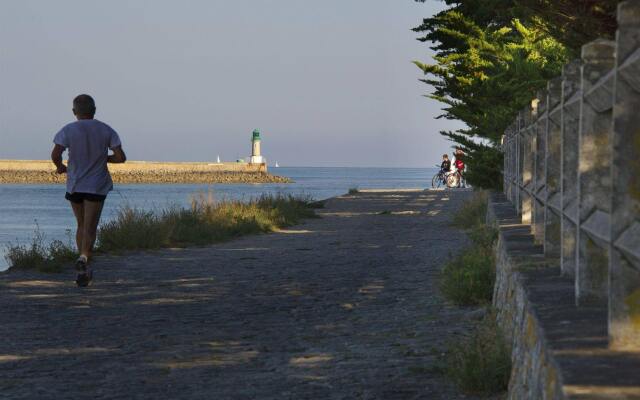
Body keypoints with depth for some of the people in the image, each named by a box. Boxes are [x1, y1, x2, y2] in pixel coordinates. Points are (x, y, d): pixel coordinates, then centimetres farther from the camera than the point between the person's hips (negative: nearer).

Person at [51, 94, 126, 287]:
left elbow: (55, 154, -15)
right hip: (97, 186, -1)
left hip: (74, 185, 1)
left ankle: (84, 270, 16)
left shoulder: (68, 130, -5)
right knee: (90, 229, -5)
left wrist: (60, 167, 6)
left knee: (81, 226, 17)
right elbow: (121, 157, -6)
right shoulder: (106, 130, -1)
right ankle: (84, 258, -32)